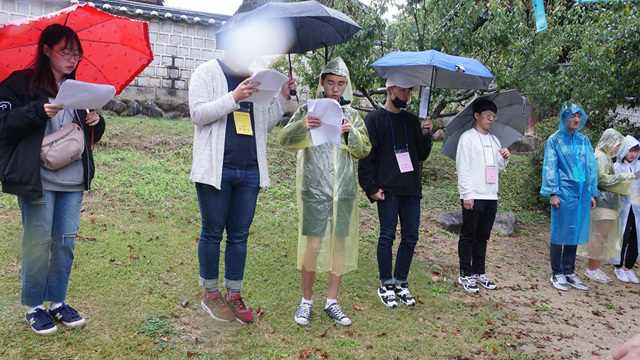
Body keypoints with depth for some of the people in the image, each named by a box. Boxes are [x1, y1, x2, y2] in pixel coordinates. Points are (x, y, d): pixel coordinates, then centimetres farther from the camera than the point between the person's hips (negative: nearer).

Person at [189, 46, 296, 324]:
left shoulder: (257, 79, 16)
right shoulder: (207, 73, 3)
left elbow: (265, 125, 18)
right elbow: (197, 113, -9)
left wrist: (283, 97, 5)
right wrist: (234, 98, -18)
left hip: (250, 171, 5)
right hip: (216, 170, -4)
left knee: (239, 235, 9)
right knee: (213, 233, 5)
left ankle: (234, 295, 19)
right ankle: (210, 293, 21)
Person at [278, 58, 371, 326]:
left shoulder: (352, 115, 13)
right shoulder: (308, 110, 4)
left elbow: (365, 150, 7)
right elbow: (285, 140, -7)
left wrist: (351, 133, -12)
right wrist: (303, 126, -27)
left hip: (344, 191, 3)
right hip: (314, 190, -3)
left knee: (341, 246, 6)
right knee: (313, 245, -4)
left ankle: (332, 302, 20)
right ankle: (306, 301, 15)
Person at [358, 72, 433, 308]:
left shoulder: (412, 121, 16)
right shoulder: (374, 120, 0)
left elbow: (422, 155, 17)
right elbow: (366, 157, -4)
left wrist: (425, 135, -1)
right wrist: (371, 188, -10)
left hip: (412, 189, 5)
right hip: (388, 190, -5)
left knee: (411, 237, 7)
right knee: (387, 236, -1)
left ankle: (400, 283, 20)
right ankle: (385, 285, 12)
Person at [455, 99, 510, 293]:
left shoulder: (494, 140, 18)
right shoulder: (467, 138, -3)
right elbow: (462, 168, -9)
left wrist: (505, 158, 1)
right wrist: (467, 194, -15)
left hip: (491, 196, 7)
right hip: (473, 196, -7)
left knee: (483, 236, 12)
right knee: (468, 236, -1)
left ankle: (479, 272, 20)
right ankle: (465, 275, 6)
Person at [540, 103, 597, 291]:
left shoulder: (584, 140, 13)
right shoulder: (555, 140, 0)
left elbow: (592, 167, 15)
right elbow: (550, 168, -4)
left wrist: (592, 193, 12)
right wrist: (553, 193, -11)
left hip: (581, 194, 5)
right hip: (563, 193, -5)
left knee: (575, 233, 8)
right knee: (559, 232, 0)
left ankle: (569, 272, 18)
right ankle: (557, 274, 10)